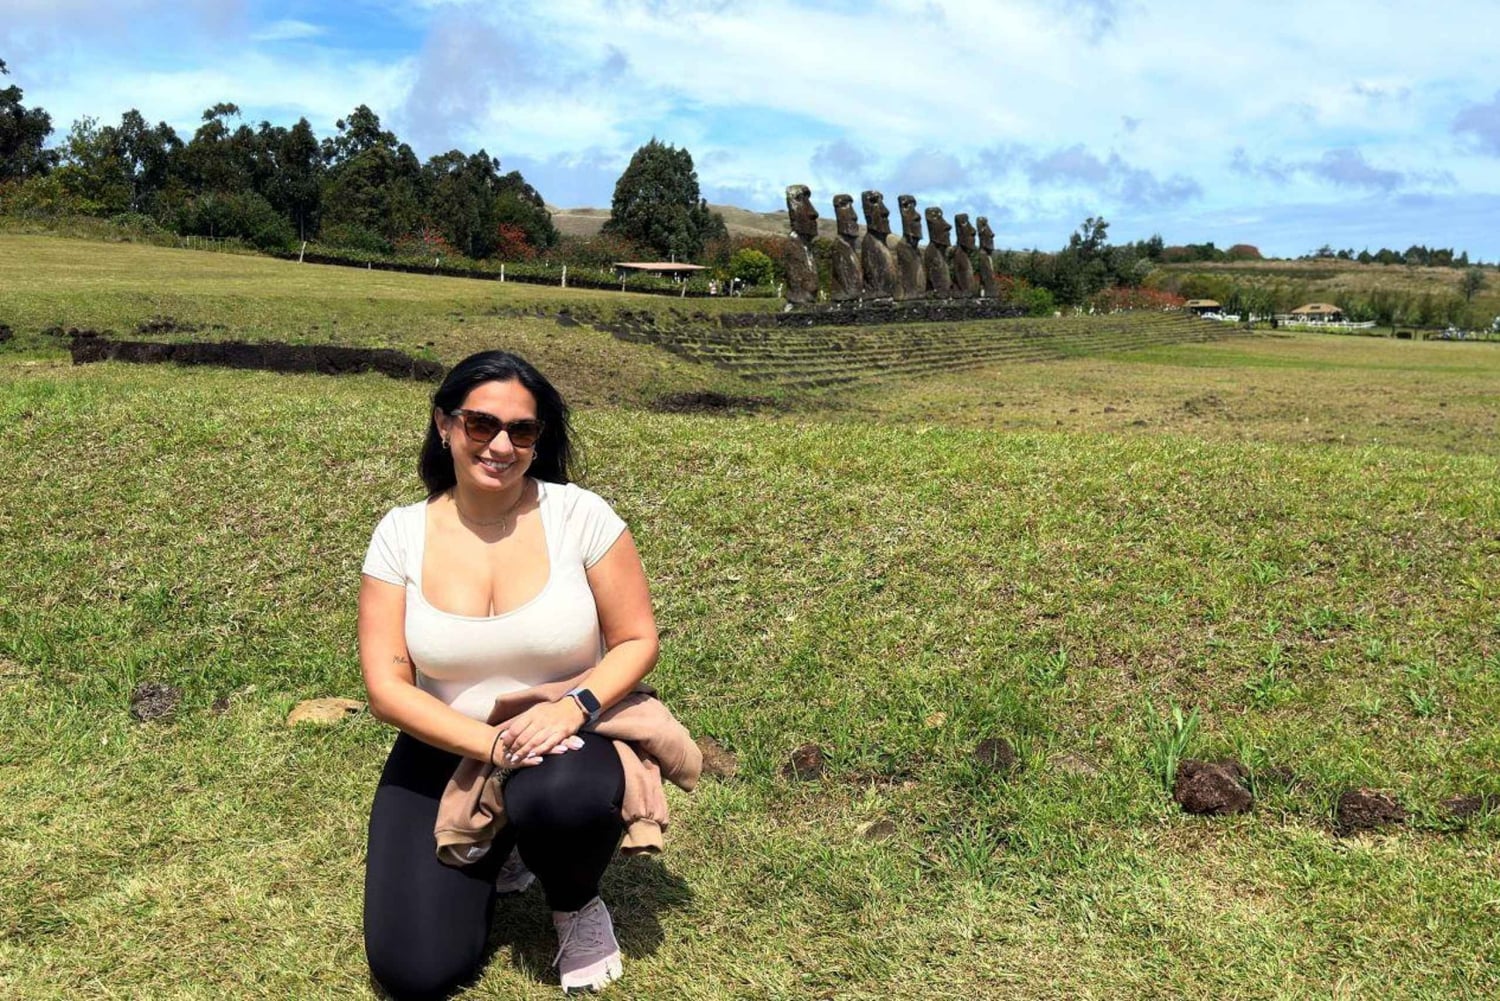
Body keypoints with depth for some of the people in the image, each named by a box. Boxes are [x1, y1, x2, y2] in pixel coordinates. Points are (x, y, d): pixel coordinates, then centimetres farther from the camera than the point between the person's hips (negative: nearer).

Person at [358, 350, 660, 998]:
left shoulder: (580, 516, -13)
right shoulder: (402, 534, -8)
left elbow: (636, 641, -6)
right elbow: (386, 688, -10)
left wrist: (576, 706, -27)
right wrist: (493, 747, -24)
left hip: (565, 743, -2)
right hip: (445, 753, 2)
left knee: (563, 797, -39)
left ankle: (577, 905, -1)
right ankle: (493, 849, 22)